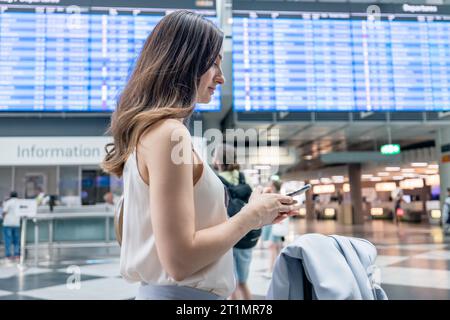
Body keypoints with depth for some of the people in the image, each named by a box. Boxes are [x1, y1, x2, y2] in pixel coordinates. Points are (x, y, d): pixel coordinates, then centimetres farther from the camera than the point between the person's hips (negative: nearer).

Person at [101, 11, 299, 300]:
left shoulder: (150, 128, 8)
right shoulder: (168, 132, -20)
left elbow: (178, 232, 10)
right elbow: (180, 259, -23)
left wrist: (255, 213, 7)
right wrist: (252, 216, -12)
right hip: (183, 292, -9)